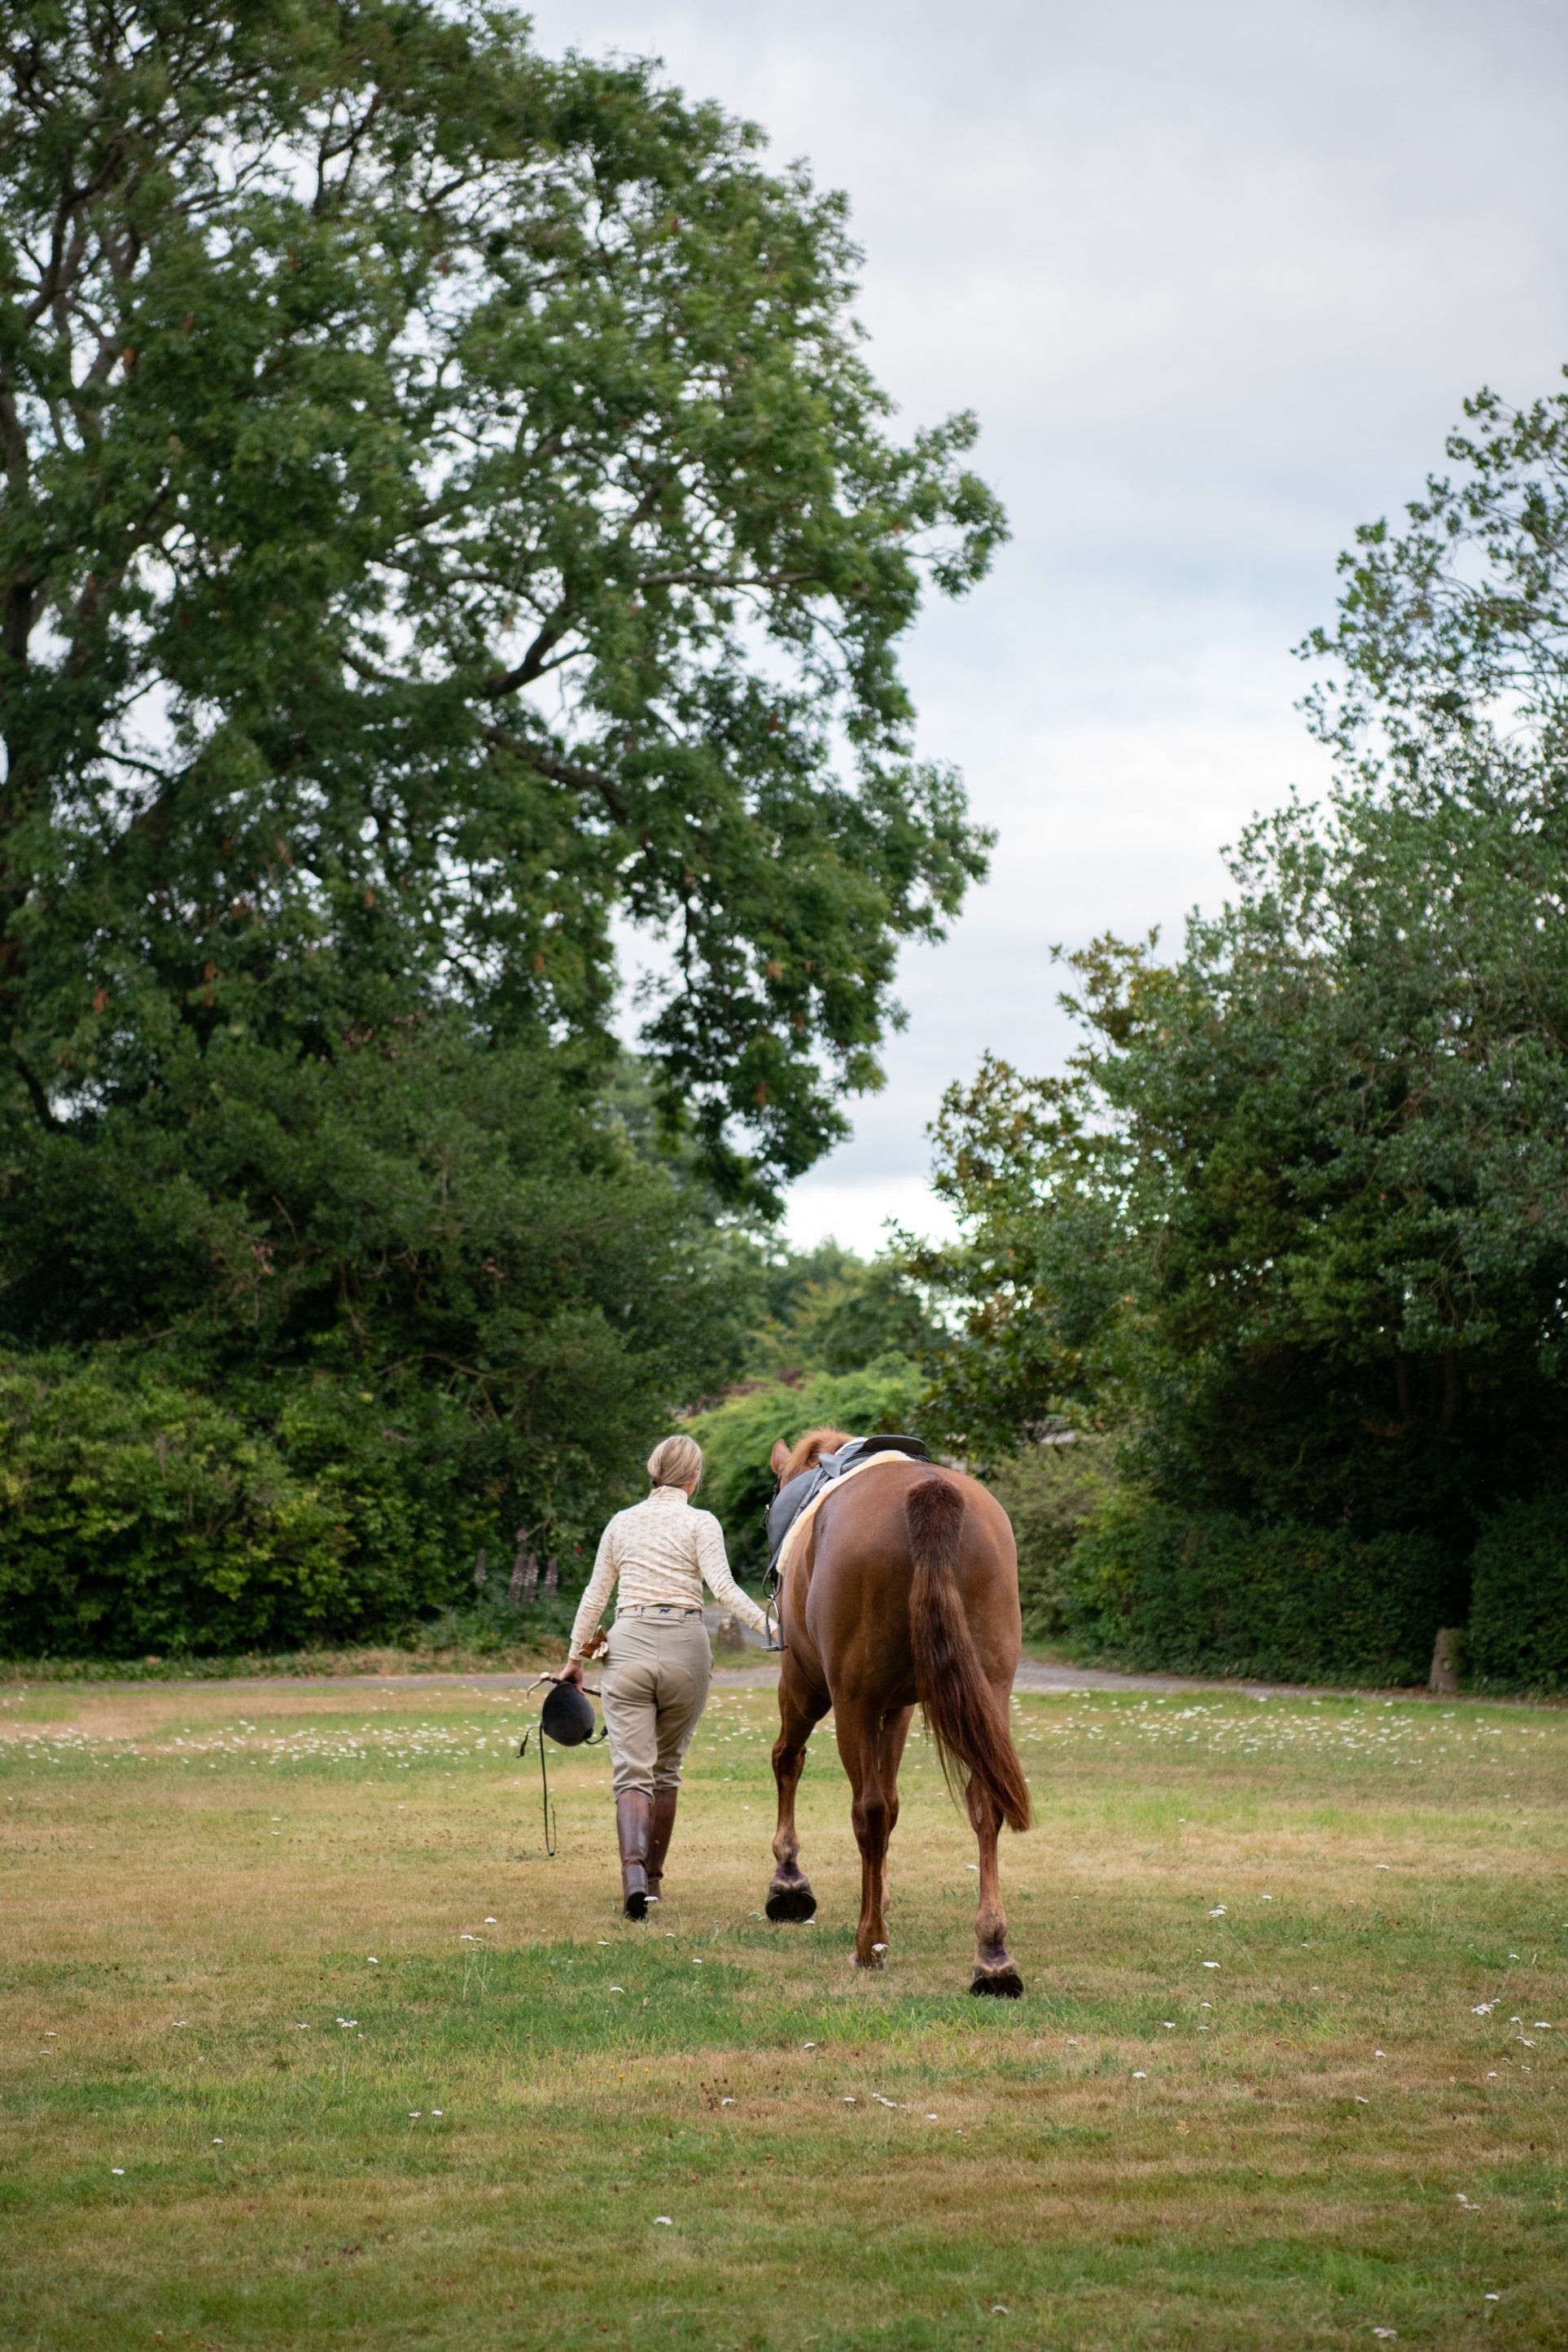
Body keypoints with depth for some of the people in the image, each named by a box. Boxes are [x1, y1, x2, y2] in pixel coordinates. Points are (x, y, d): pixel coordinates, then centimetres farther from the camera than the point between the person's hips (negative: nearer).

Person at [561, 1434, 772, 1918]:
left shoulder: (621, 1523, 10)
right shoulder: (700, 1523, 0)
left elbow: (594, 1597, 15)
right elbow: (724, 1588, -12)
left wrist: (575, 1658, 25)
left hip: (627, 1647, 1)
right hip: (685, 1651, -1)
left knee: (633, 1772, -5)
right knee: (667, 1767, 18)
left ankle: (633, 1864, -30)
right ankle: (653, 1877, 25)